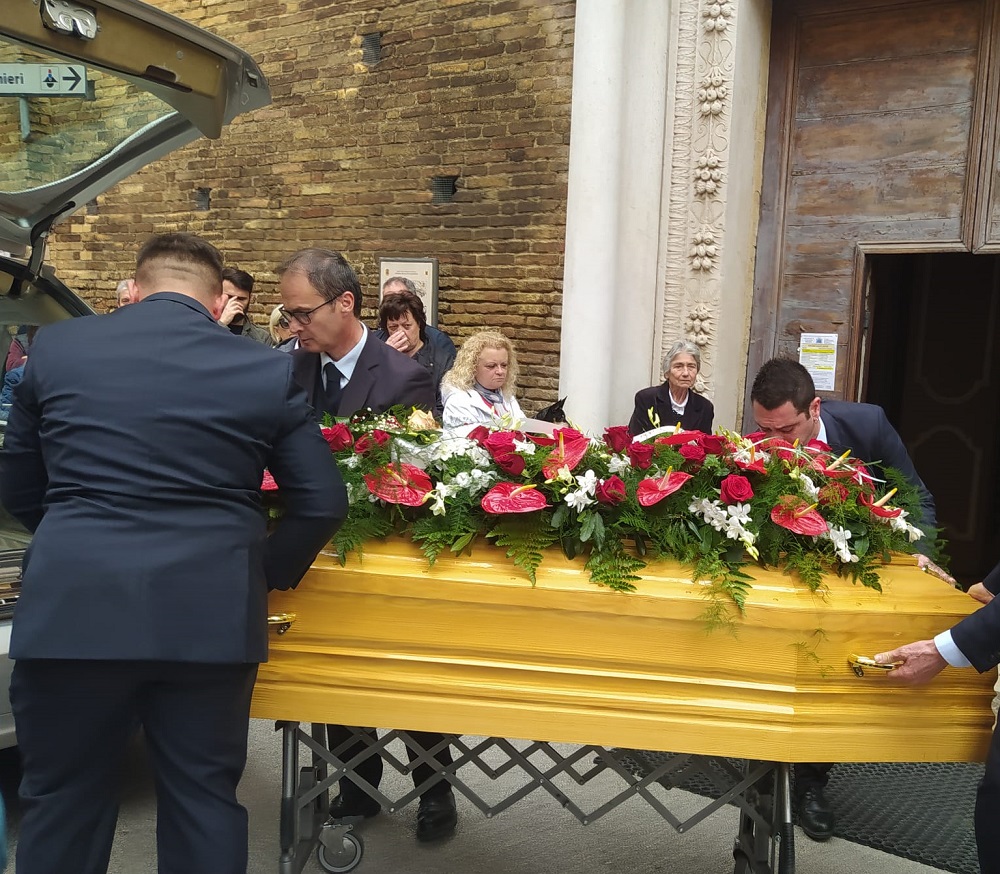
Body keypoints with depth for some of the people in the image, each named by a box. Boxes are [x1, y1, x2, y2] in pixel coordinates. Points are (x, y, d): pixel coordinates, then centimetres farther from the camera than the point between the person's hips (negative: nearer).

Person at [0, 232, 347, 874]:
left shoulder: (56, 346, 5)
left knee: (63, 801, 18)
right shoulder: (268, 369, 1)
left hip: (72, 607, 1)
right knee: (205, 800, 15)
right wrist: (269, 574, 14)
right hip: (210, 613, 0)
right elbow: (323, 502, 0)